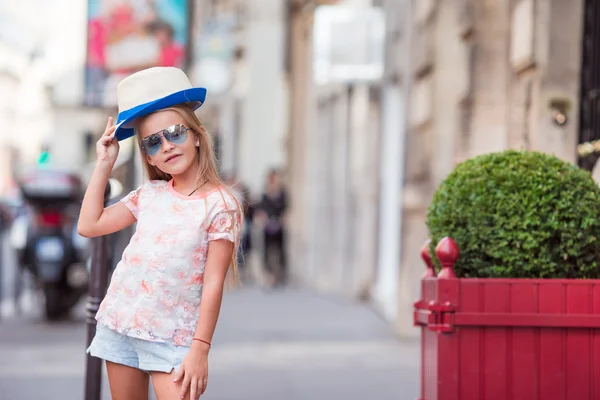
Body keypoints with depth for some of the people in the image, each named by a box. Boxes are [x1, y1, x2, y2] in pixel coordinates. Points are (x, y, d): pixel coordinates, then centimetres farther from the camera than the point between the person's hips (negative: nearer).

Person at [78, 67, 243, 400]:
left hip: (173, 336, -5)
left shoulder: (219, 204, -9)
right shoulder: (149, 195, 7)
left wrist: (200, 348, -15)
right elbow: (89, 226, 9)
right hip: (120, 323, 5)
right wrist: (104, 163, 8)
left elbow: (213, 283, -11)